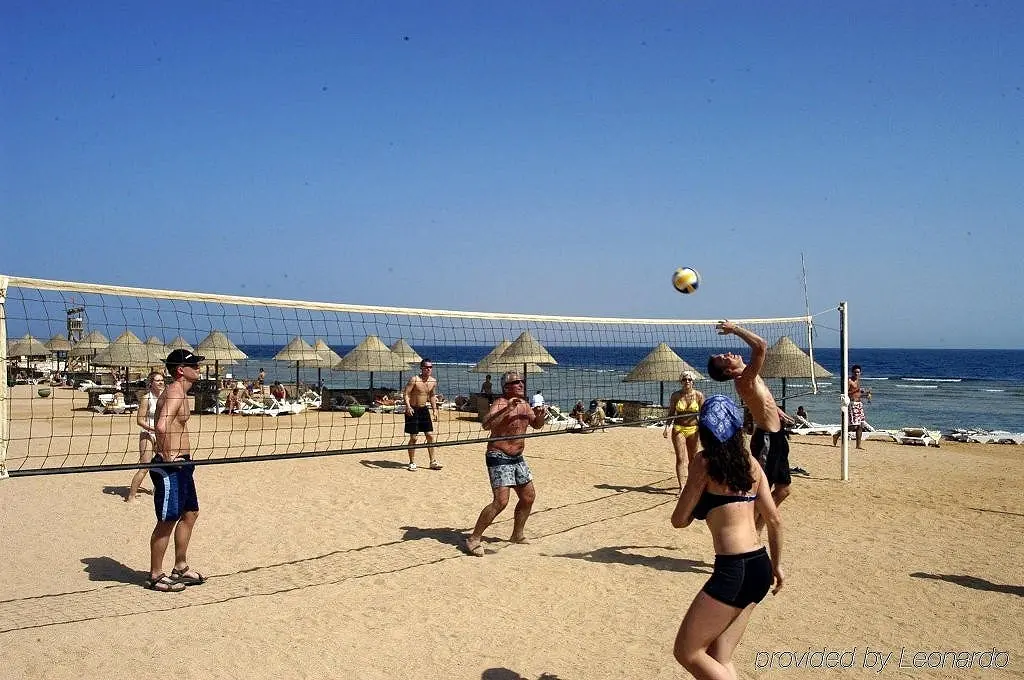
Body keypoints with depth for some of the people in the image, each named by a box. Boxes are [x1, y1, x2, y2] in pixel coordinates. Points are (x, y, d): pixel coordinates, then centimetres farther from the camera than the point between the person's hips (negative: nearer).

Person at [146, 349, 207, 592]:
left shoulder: (179, 392, 13)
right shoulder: (175, 393, -18)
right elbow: (162, 426, -35)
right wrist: (166, 455, -23)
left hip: (181, 464, 10)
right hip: (170, 466, -10)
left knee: (190, 514, 18)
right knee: (167, 521, 0)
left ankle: (181, 568, 30)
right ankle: (155, 576, 12)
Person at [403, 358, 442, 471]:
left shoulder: (433, 381, 3)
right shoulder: (414, 379, -15)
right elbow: (406, 393, -17)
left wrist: (434, 409, 12)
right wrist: (408, 406, -31)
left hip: (424, 410, 6)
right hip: (413, 410, -6)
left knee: (430, 435, 5)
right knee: (413, 437, -2)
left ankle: (433, 462, 15)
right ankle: (412, 463, 10)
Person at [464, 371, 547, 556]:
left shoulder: (524, 404, 7)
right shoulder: (501, 403, -17)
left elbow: (536, 425, 21)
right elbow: (486, 424, -34)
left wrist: (540, 415, 0)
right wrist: (506, 409, -43)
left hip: (517, 458, 9)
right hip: (499, 458, -9)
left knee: (529, 497, 15)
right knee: (501, 501, -18)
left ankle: (517, 534, 34)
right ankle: (473, 540, -9)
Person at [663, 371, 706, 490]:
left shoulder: (698, 396, -1)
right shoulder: (675, 395, 0)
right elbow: (671, 413, 5)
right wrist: (668, 426, -8)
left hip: (693, 429, 1)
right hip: (678, 429, -1)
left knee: (692, 458, 10)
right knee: (680, 459, -7)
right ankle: (681, 487, -7)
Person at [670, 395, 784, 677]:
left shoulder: (704, 462, -7)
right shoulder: (750, 462, 10)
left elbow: (679, 520, -3)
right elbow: (774, 520, 13)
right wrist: (776, 564, 25)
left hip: (733, 570, -8)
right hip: (761, 568, 8)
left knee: (687, 652, 5)